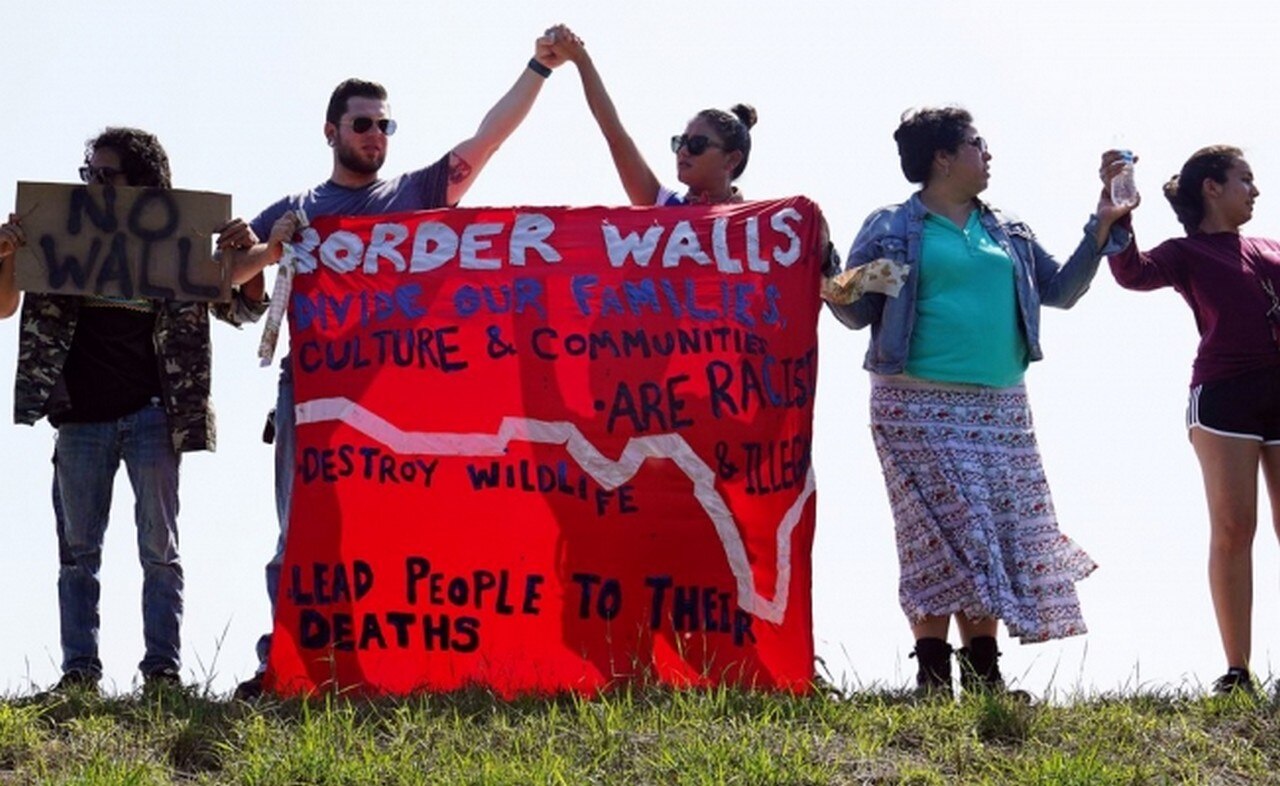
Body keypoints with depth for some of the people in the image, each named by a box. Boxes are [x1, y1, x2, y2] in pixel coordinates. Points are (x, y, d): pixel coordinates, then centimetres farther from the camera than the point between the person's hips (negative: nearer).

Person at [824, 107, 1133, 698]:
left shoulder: (1008, 234, 18)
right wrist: (839, 291, -20)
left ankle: (984, 676, 6)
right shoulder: (892, 230, 3)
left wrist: (1103, 228, 15)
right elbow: (857, 314, 2)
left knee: (1004, 534, 1)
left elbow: (1060, 290, 21)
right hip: (919, 406, -5)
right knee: (943, 533, -10)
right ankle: (932, 677, -6)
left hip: (999, 409, 5)